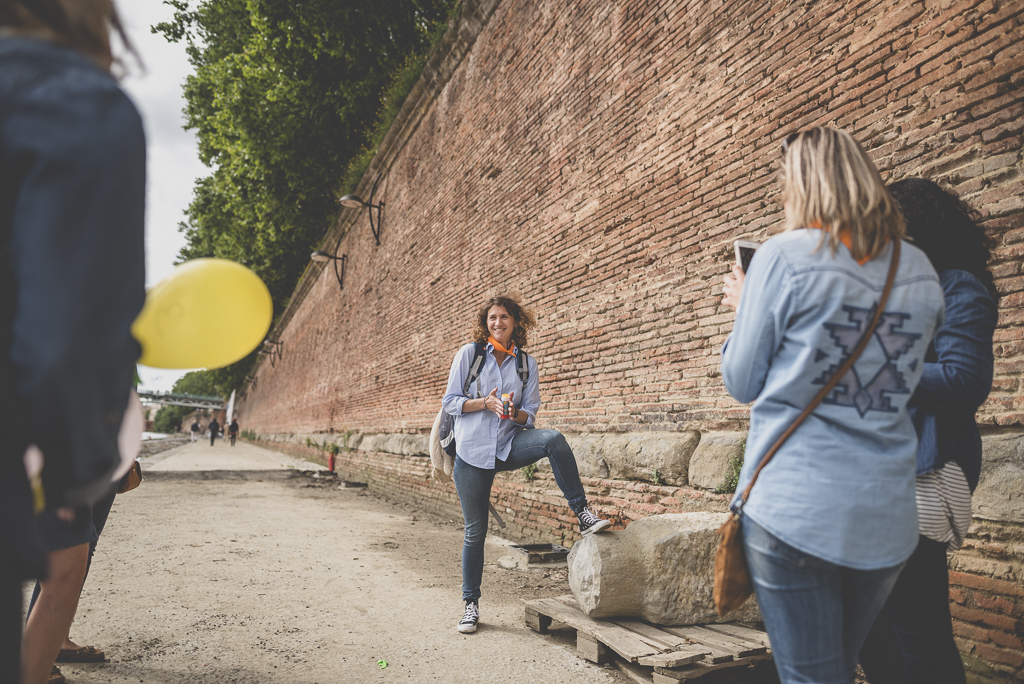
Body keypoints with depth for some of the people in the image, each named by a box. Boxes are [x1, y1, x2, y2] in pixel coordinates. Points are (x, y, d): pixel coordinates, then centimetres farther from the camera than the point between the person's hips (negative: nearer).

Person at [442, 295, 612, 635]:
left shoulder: (527, 363, 6)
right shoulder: (469, 354, 0)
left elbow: (530, 415, 6)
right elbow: (449, 402, -1)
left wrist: (516, 414, -17)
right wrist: (485, 403, -16)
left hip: (509, 445, 1)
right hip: (472, 451, -1)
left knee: (554, 439, -29)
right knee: (475, 530, 3)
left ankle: (583, 513, -19)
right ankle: (471, 603, 21)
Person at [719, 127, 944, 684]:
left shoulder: (783, 257, -9)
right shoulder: (922, 273, 7)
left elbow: (742, 384, -4)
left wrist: (743, 307, 13)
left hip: (792, 511, -5)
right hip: (887, 519, 6)